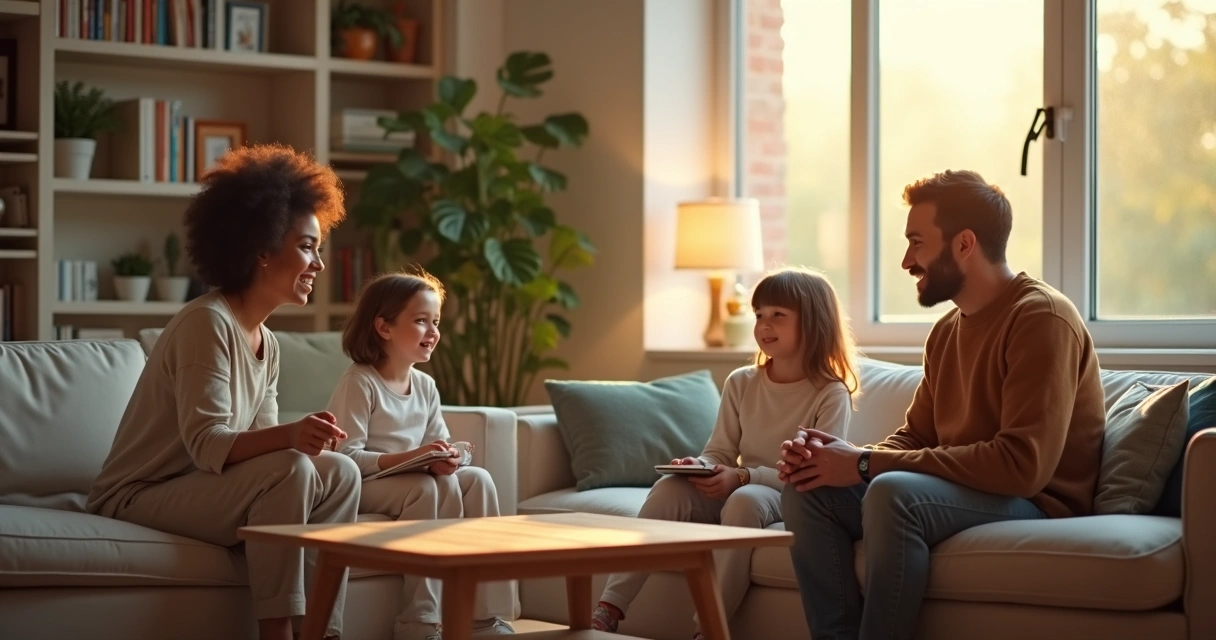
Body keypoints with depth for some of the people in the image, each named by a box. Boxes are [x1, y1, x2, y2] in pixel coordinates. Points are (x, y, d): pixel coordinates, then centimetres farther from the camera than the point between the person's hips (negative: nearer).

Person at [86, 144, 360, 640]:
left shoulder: (266, 343, 11)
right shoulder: (206, 323, -17)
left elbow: (260, 444, 2)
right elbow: (206, 445, -26)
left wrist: (306, 438, -19)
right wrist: (288, 438, -42)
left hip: (197, 489, 9)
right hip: (140, 495, -9)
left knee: (340, 474, -7)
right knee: (289, 471, -28)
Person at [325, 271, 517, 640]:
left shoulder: (425, 386, 9)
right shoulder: (359, 384, -14)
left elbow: (439, 444, 8)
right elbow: (347, 457, -21)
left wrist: (445, 459, -18)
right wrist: (409, 457, -31)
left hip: (417, 483, 7)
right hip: (364, 486, -7)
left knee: (477, 479, -15)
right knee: (432, 487, -32)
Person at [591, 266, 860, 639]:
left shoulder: (831, 395, -8)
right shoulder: (741, 384, 8)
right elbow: (719, 453, 9)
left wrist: (743, 477, -26)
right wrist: (700, 468, -16)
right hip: (736, 490, 5)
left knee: (745, 501, -37)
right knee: (669, 488, -22)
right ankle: (609, 610, -30)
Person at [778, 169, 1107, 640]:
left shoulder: (1041, 319, -15)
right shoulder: (947, 330, 13)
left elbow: (1023, 464, -25)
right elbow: (914, 437, 17)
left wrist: (868, 464, -22)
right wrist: (849, 457, -8)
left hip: (1035, 504, -8)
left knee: (894, 492, -33)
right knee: (808, 492, -8)